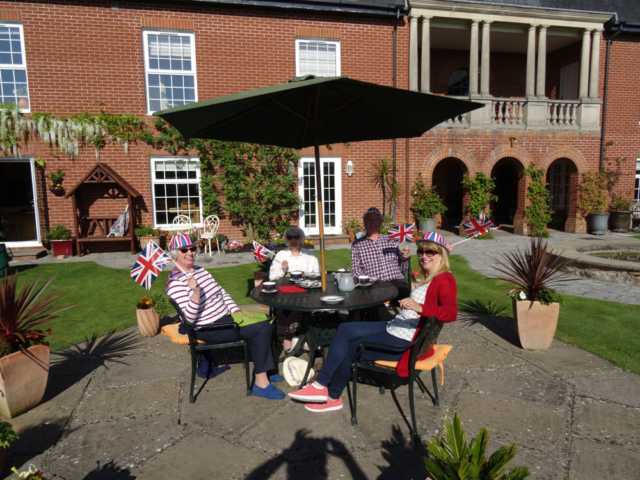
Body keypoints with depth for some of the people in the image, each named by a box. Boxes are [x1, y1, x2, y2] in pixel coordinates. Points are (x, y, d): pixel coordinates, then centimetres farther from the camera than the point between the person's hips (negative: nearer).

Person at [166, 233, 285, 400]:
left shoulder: (199, 270, 10)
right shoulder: (175, 281, -17)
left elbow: (222, 293, 16)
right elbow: (189, 318, -24)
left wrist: (237, 311, 6)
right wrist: (196, 292, -38)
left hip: (225, 317, 10)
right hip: (208, 329, -10)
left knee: (265, 320, 9)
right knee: (263, 328, -19)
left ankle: (262, 372, 16)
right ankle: (260, 383, -11)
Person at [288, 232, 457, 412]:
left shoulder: (443, 280, -17)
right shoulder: (428, 278, 13)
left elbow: (451, 313, -31)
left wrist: (419, 307, -45)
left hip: (404, 342, -10)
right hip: (394, 328, 10)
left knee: (347, 349, -3)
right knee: (344, 329, 0)